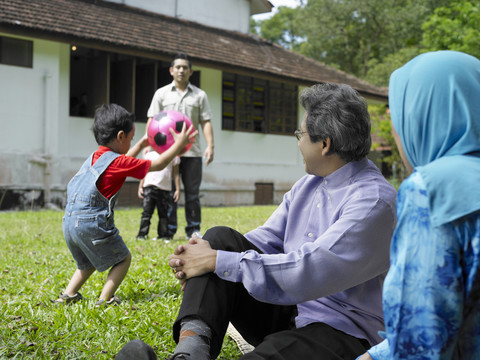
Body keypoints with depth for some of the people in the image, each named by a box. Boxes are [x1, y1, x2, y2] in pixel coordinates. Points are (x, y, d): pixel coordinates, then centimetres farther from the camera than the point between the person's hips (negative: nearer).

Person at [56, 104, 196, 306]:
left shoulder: (95, 157, 13)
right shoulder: (118, 162, -10)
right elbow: (158, 165, -4)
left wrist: (141, 145, 38)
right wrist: (179, 144, 4)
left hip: (70, 222, 8)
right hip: (93, 222, -8)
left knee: (88, 262, 29)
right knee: (123, 259, 10)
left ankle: (68, 295, 22)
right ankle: (105, 299, -1)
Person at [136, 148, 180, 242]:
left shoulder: (173, 157, 9)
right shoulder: (150, 155, 11)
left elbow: (176, 174, 10)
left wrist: (177, 189, 4)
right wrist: (140, 187, 7)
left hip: (165, 189, 0)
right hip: (149, 187, 0)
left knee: (163, 213, 7)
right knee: (146, 212, -6)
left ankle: (163, 235, 16)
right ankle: (142, 235, -3)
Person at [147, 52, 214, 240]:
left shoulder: (200, 95, 12)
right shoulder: (162, 93, 11)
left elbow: (206, 122, 7)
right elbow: (152, 121, 7)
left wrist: (210, 145, -5)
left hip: (192, 152, 0)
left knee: (192, 193, 3)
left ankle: (193, 230, 9)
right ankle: (168, 230, 7)